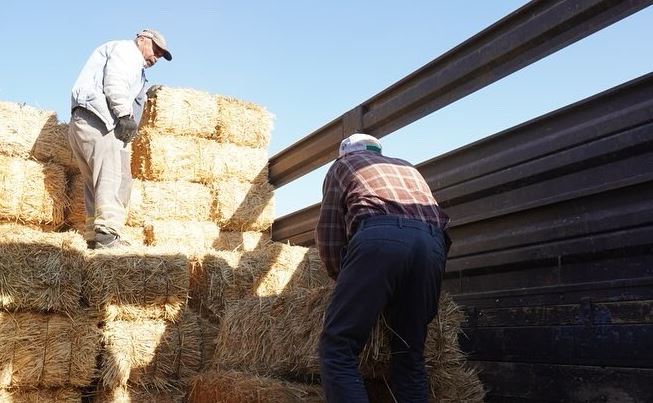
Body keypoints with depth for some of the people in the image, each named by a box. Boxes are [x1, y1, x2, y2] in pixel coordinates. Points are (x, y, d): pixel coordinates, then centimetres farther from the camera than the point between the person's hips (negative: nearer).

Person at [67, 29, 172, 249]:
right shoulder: (126, 49, 7)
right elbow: (114, 83, -11)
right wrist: (125, 115, -17)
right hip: (98, 119, -11)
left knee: (98, 184, 7)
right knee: (115, 178, -21)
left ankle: (94, 237, 3)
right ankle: (107, 234, -32)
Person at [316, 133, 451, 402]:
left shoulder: (343, 164, 29)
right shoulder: (407, 167, 42)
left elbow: (328, 229, 18)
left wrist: (341, 276, 30)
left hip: (380, 236, -5)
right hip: (433, 243, 5)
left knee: (337, 348, -6)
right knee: (410, 355, 12)